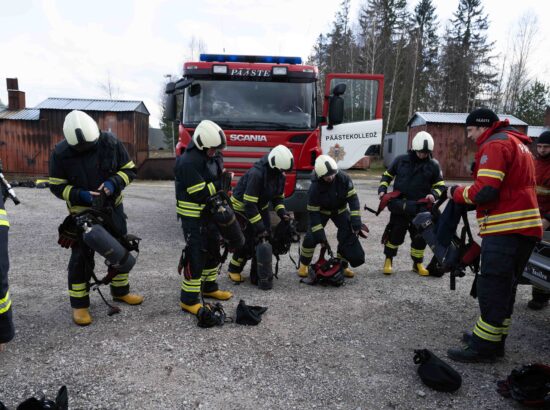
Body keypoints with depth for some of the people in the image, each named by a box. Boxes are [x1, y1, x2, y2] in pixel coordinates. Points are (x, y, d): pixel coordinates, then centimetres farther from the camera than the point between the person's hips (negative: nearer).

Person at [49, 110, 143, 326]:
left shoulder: (110, 142, -13)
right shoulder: (61, 153, -16)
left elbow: (129, 170, -5)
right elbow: (56, 186, -7)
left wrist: (113, 183, -23)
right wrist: (80, 195, -23)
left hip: (113, 207, 3)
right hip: (82, 212, -3)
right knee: (81, 257, -1)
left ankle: (120, 290, 36)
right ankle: (79, 304, 15)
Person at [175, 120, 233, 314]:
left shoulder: (212, 154, 3)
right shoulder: (189, 161, -24)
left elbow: (219, 178, 15)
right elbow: (200, 194, -26)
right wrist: (219, 184, -21)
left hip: (210, 213, 9)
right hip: (193, 218, -9)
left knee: (212, 251, 19)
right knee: (196, 256, -6)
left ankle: (209, 287, 37)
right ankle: (189, 300, 6)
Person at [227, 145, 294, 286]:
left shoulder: (279, 174, -9)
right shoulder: (256, 174, -34)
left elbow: (279, 196, 5)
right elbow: (249, 204, -32)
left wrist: (282, 212, -12)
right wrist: (259, 226, -31)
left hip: (261, 207, 7)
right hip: (242, 207, -7)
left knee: (265, 238, 0)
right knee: (247, 242, -7)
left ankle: (259, 273, 13)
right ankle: (233, 270, 18)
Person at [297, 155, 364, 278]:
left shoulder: (344, 178, -27)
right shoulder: (315, 188, -32)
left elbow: (353, 198, -21)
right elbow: (313, 212, -26)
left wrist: (356, 219, -29)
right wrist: (319, 233, -29)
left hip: (340, 209, 3)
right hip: (321, 211, -2)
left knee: (349, 234, -11)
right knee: (311, 237, -15)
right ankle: (303, 265, 7)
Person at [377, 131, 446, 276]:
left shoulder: (433, 165, 2)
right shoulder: (401, 160, 2)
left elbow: (440, 185, 10)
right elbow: (387, 175, 13)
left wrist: (434, 194, -11)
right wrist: (382, 190, 0)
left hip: (420, 208, 1)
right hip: (399, 205, -1)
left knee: (420, 236, 6)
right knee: (395, 234, 1)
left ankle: (418, 264, 25)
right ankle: (388, 260, 20)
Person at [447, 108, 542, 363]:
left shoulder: (495, 144, -9)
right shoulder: (519, 143, 23)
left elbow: (485, 191, -19)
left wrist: (457, 192, -2)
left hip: (506, 229, -10)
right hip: (526, 227, 10)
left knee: (492, 287, -5)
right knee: (505, 287, 16)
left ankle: (484, 347, 1)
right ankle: (494, 340, 26)